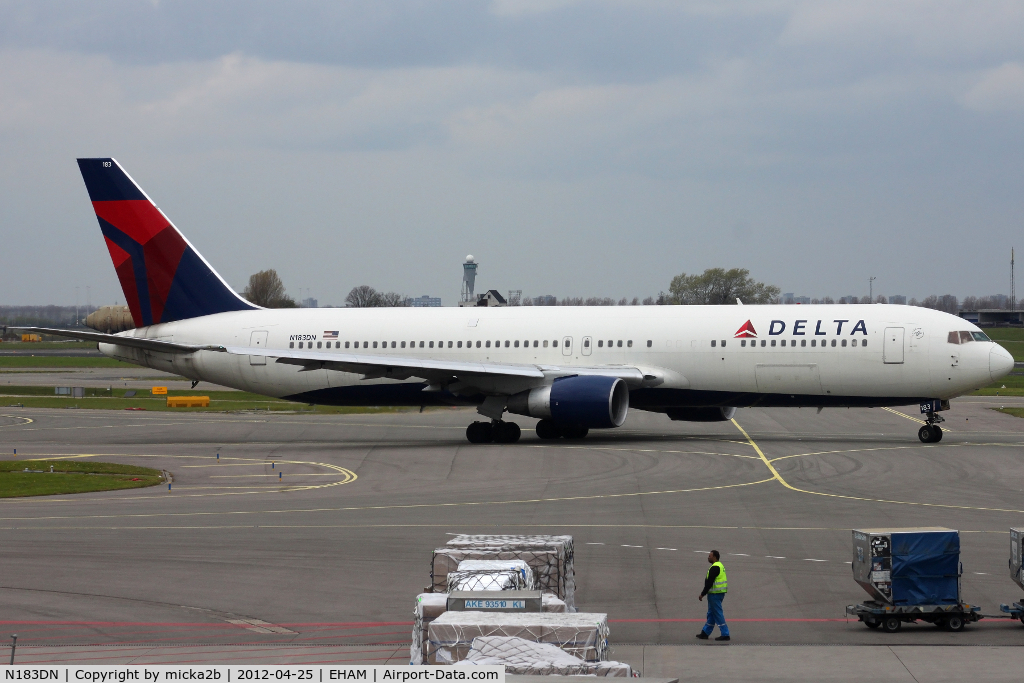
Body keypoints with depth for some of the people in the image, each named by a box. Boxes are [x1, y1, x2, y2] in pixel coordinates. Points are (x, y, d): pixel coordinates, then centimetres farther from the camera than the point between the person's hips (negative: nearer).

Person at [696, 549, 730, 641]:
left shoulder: (714, 567, -17)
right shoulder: (720, 566, 16)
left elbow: (709, 582, -21)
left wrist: (702, 594, -15)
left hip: (715, 594, -11)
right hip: (720, 593, 11)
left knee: (718, 614, -7)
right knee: (711, 614, 16)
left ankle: (725, 634, -8)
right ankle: (705, 633, 24)